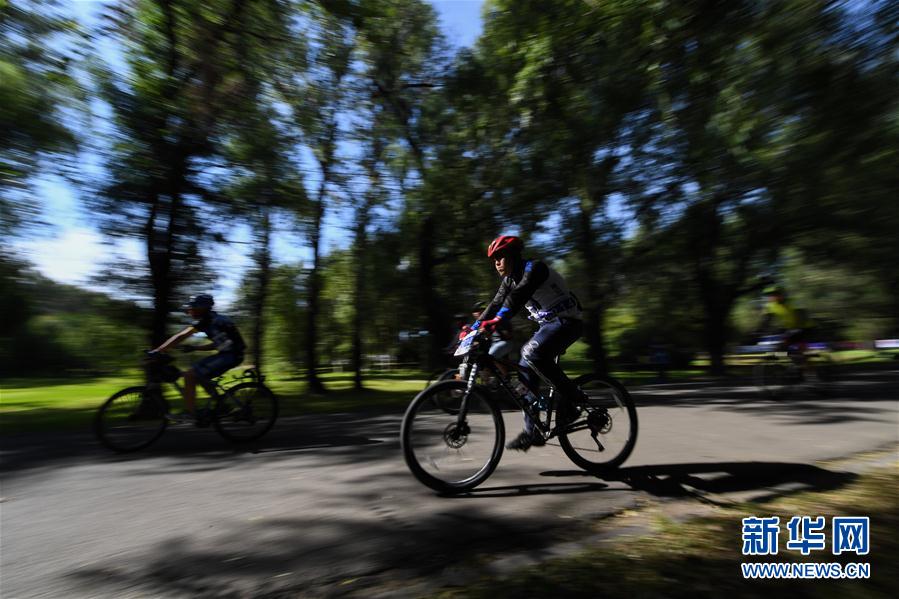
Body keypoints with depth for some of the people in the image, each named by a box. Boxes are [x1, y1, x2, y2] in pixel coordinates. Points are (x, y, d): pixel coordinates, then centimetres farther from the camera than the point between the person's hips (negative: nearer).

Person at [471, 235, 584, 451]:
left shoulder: (534, 268, -17)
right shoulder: (510, 280, 9)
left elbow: (519, 295, -34)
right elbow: (496, 303, 5)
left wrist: (499, 319, -48)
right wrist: (474, 326, -6)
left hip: (566, 321, -9)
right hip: (548, 324, 9)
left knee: (532, 353, -30)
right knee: (525, 369, -2)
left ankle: (573, 397, -13)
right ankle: (532, 431, 4)